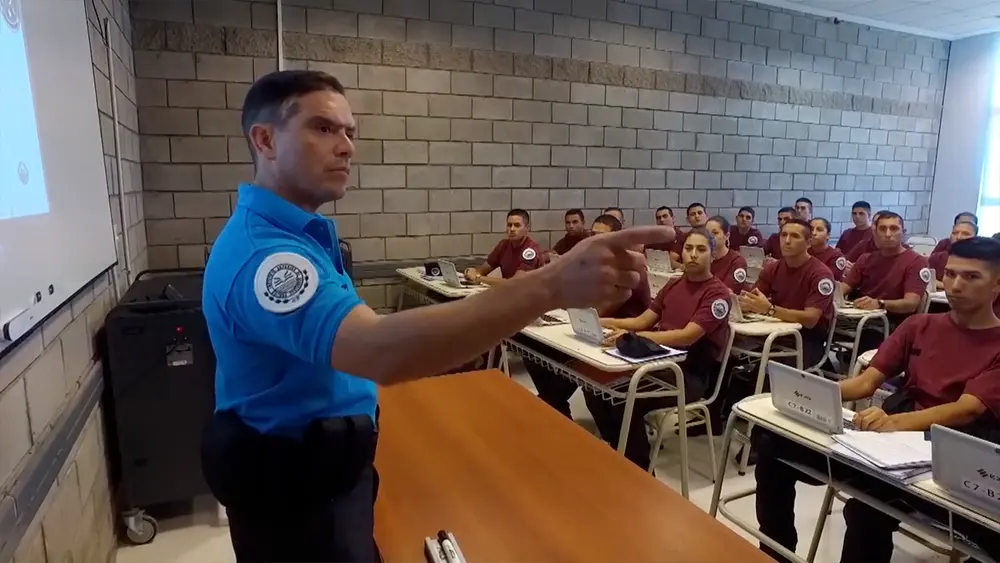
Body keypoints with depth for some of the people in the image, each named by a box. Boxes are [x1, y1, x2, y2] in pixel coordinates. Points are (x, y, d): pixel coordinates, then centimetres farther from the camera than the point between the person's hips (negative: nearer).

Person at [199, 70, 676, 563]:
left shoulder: (291, 229, 4)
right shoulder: (262, 250, -32)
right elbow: (380, 351, -49)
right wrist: (552, 285, -54)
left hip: (319, 459, 10)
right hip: (294, 482, -9)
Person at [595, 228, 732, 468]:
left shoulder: (717, 294, -9)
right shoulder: (673, 285, 15)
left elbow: (687, 336, -22)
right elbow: (643, 321, 14)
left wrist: (635, 337, -32)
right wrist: (605, 322, -3)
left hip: (691, 374, -7)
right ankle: (621, 453, 8)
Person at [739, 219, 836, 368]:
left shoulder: (821, 274, -12)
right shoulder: (772, 268, 5)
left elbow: (810, 319, -22)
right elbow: (751, 299, -2)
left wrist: (770, 309, -35)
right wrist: (745, 303, -28)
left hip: (808, 339, -4)